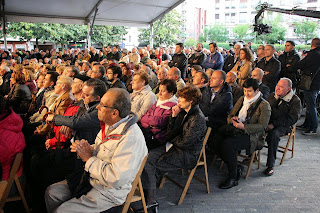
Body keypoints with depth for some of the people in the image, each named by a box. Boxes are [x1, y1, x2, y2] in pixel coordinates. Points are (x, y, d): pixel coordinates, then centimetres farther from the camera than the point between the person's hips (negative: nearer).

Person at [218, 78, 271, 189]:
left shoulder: (264, 105, -2)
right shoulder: (242, 99, 18)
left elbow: (262, 126, -10)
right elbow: (230, 115, 20)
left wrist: (244, 127, -22)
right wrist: (232, 119, -6)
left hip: (251, 135, -6)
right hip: (235, 131, 7)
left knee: (227, 144, -32)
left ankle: (233, 178, -17)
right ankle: (237, 168, -5)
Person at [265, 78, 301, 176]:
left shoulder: (295, 100, -1)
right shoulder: (273, 95, 14)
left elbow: (292, 119, -10)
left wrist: (274, 124, -19)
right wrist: (276, 98, -7)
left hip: (284, 125, -4)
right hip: (269, 121, 4)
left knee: (273, 134, -36)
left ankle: (270, 165, -28)